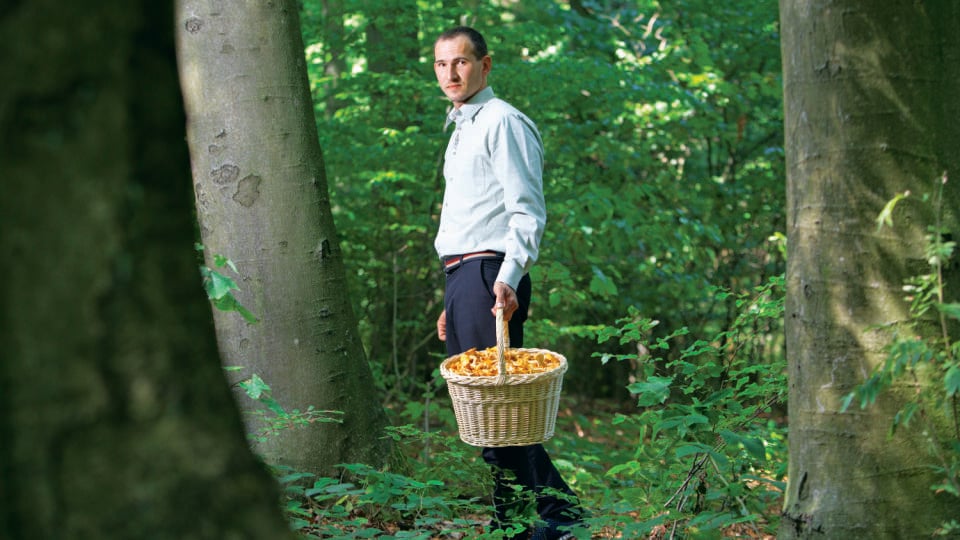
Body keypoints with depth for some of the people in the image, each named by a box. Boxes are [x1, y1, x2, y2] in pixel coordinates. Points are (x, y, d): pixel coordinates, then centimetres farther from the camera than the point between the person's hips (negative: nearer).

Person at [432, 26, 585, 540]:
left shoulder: (502, 121, -7)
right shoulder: (461, 129, 22)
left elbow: (527, 212, -14)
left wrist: (507, 278, -26)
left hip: (489, 275, -10)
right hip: (460, 278, 10)